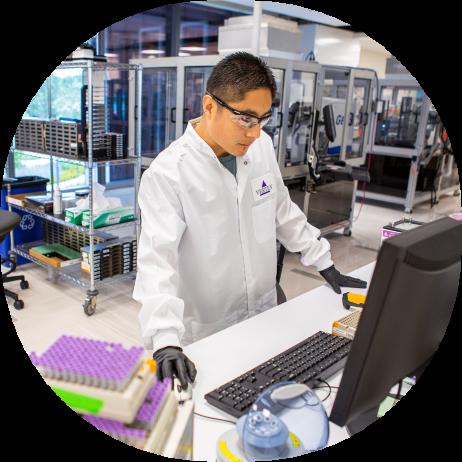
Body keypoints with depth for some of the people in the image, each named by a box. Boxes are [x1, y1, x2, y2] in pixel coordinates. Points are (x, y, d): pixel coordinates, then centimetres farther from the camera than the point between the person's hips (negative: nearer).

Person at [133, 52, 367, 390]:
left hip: (265, 315, 5)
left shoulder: (262, 146, -6)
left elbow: (284, 212, 7)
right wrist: (165, 342, -39)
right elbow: (158, 260, -29)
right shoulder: (167, 174, -23)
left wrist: (325, 265, 9)